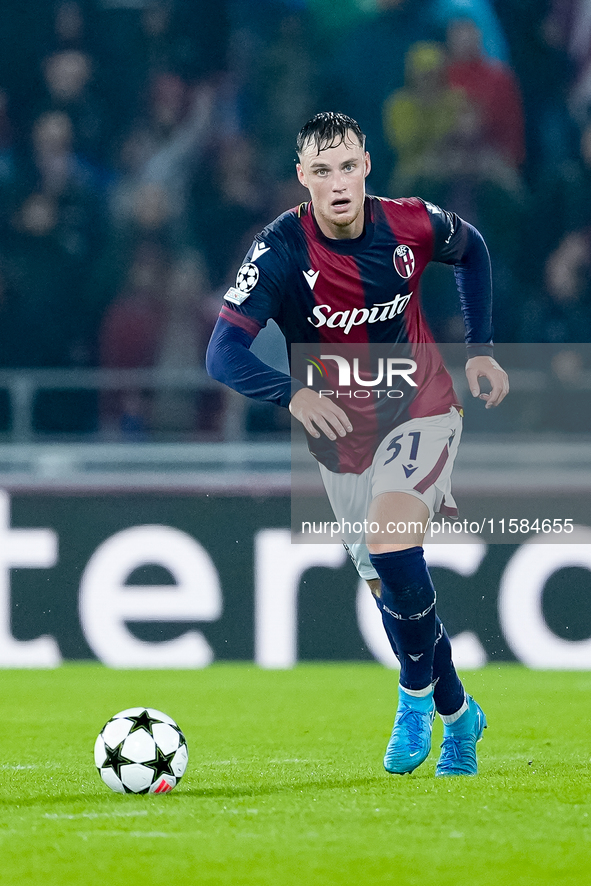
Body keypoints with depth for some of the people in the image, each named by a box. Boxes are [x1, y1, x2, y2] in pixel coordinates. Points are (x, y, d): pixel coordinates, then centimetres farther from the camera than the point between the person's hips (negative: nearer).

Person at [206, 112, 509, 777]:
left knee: (391, 547, -25)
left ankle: (417, 696, -4)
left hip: (422, 410, -2)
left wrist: (479, 347, 5)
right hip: (342, 434, 2)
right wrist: (292, 393, -44)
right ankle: (457, 714, 32)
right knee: (384, 585, 9)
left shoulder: (413, 225, -14)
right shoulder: (281, 251, -20)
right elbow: (223, 354, -26)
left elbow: (471, 251, 11)